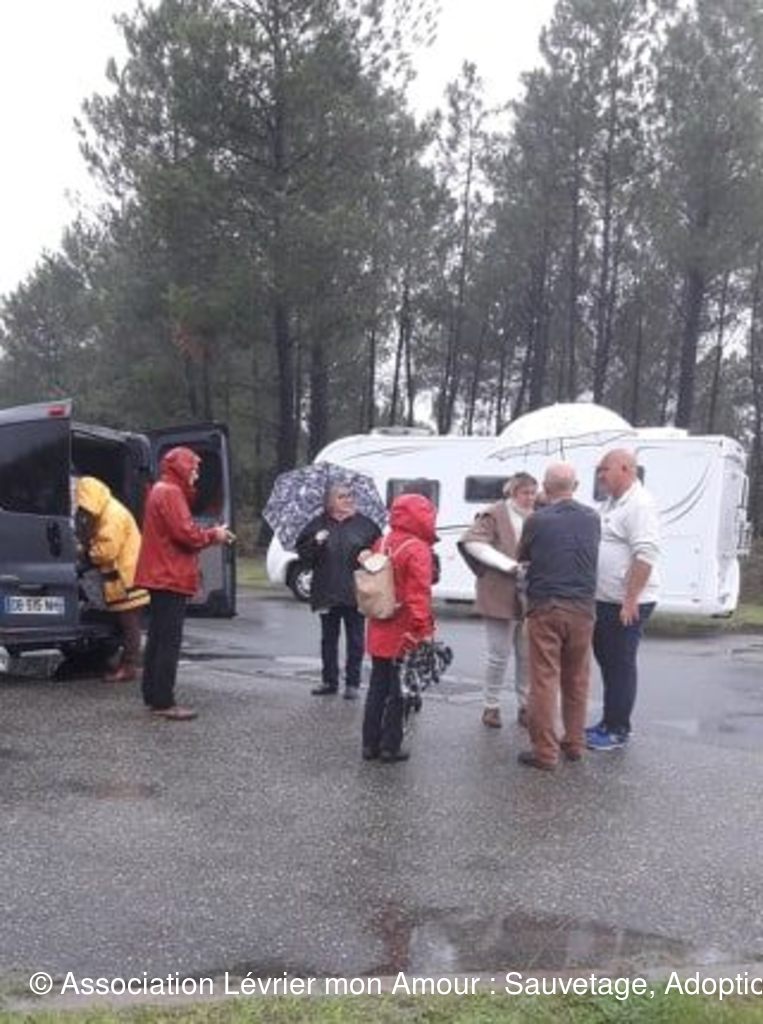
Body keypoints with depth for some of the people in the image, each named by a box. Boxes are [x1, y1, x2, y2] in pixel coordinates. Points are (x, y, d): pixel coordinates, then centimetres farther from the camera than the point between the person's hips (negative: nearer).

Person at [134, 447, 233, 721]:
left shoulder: (161, 491, 19)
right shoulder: (170, 493, -13)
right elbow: (185, 533, -21)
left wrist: (210, 534, 8)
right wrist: (213, 535, -6)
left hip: (162, 576, 11)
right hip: (171, 577, -11)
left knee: (158, 637, 13)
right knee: (170, 640, -9)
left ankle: (152, 695, 19)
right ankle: (163, 701, -9)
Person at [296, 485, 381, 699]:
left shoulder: (365, 525, 2)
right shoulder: (318, 524, 4)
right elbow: (303, 553, 2)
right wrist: (315, 542, -16)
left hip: (355, 593, -1)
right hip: (327, 592, 2)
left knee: (355, 640, 5)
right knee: (328, 639, 11)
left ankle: (353, 683, 14)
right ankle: (329, 681, 22)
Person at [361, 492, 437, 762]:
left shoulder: (381, 544, 7)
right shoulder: (417, 550, -15)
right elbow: (419, 594, -20)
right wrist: (422, 630, -19)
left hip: (379, 632, 7)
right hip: (404, 635, -7)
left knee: (378, 687, 14)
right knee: (399, 690, 3)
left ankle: (370, 743, 19)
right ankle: (390, 746, 8)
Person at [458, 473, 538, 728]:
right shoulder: (494, 515, -5)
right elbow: (472, 543, -17)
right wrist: (508, 565, -22)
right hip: (501, 597, -5)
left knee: (527, 655, 10)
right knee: (499, 655, 4)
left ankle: (525, 706, 23)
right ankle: (491, 706, 19)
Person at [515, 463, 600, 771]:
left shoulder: (537, 520, -8)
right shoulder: (592, 518, 3)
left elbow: (521, 557, 7)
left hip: (545, 608, -4)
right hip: (582, 608, 4)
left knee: (545, 680, 0)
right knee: (576, 680, 15)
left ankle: (545, 751, 1)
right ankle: (574, 744, 24)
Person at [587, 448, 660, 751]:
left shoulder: (639, 504, -16)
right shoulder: (611, 503, 14)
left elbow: (645, 555, -24)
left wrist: (630, 601, -25)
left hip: (626, 604, -9)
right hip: (604, 600, 9)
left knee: (621, 666, 0)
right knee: (607, 662, 16)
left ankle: (618, 731, 10)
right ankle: (609, 722, 27)